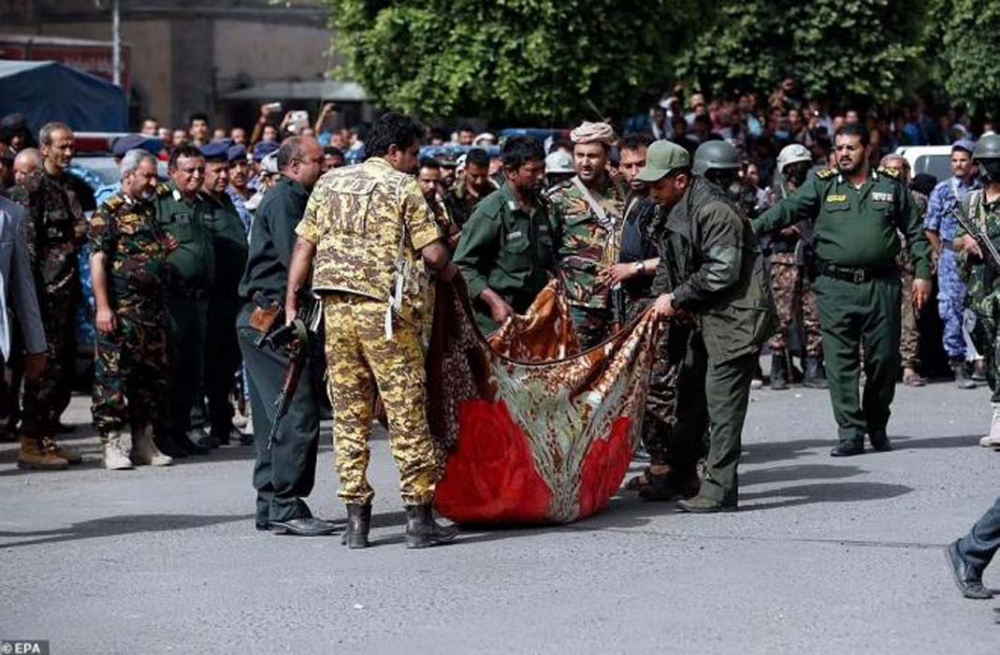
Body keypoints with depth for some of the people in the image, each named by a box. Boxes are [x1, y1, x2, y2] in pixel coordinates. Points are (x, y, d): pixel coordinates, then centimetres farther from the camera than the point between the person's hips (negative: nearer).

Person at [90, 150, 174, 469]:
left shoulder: (151, 210, 17)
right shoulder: (108, 213, -5)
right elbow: (98, 260, -12)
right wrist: (103, 307, -18)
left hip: (153, 308, 8)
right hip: (120, 311, -7)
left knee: (152, 375, 9)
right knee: (113, 376, -6)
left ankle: (143, 442, 17)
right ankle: (112, 445, -2)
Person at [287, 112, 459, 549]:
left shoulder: (329, 183, 13)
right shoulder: (403, 187, -2)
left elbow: (304, 247, 10)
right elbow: (433, 253, -5)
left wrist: (291, 305, 12)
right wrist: (448, 272, 16)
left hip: (336, 309, 5)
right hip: (386, 312, -5)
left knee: (349, 414, 8)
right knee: (406, 412, 0)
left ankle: (356, 520, 8)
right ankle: (419, 518, 1)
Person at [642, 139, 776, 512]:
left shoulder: (712, 210, -17)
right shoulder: (672, 214, 13)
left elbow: (722, 271, -21)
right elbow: (667, 266, 20)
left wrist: (676, 299, -14)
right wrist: (663, 297, -1)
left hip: (733, 318, -10)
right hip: (700, 321, 10)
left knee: (722, 404, -10)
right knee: (689, 399, 17)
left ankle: (719, 491, -8)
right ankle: (675, 476, 29)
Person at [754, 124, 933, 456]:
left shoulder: (891, 186, 9)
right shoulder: (822, 185, 6)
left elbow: (915, 232, 13)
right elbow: (789, 208, -8)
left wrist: (922, 272, 6)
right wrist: (755, 227, -24)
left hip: (881, 286, 1)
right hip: (836, 288, -1)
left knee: (885, 357, 5)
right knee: (841, 360, -3)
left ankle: (877, 426, 22)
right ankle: (850, 432, 0)